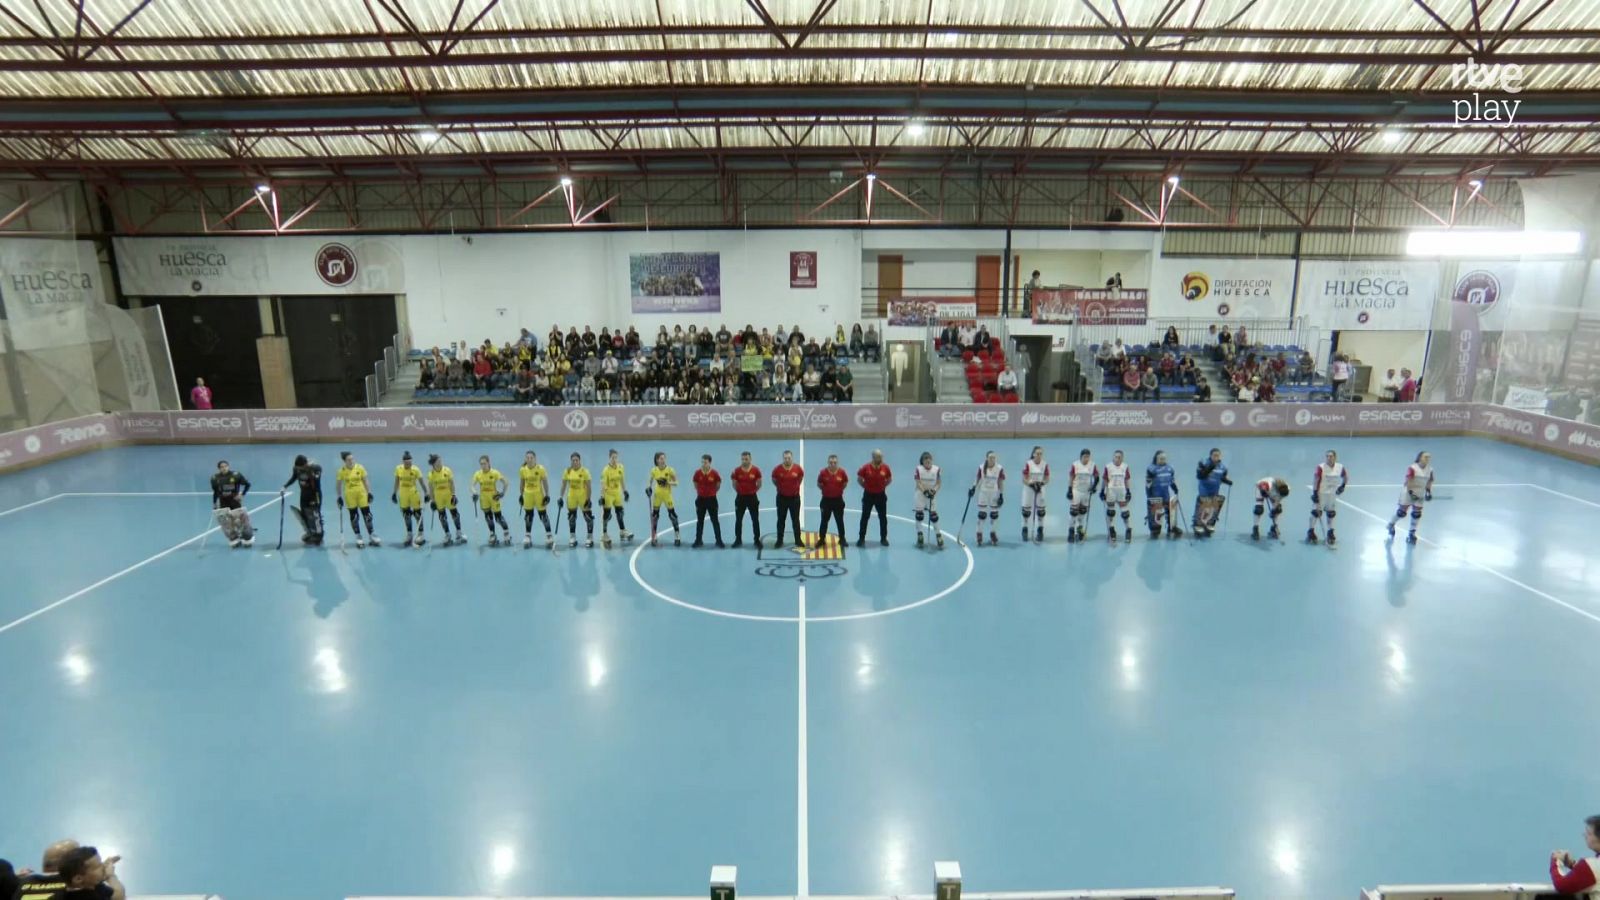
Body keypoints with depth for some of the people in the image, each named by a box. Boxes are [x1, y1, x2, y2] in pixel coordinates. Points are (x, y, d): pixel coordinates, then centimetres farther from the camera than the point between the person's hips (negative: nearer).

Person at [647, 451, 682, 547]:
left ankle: (677, 538, 8)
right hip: (657, 495, 2)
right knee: (654, 516, 5)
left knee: (672, 515, -2)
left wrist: (667, 482, -25)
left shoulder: (670, 470, -11)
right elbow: (651, 481, 15)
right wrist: (649, 488, -1)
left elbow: (676, 483, -9)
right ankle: (653, 538, 15)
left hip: (667, 495, -2)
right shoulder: (653, 470, -3)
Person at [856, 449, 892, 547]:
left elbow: (889, 479, 10)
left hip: (881, 495, 2)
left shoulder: (885, 468, -6)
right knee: (865, 517, 4)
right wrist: (866, 486, 1)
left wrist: (883, 486, 3)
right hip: (868, 495, -2)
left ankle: (883, 538, 18)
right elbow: (859, 479, 1)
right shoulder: (866, 468, -12)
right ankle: (861, 538, 12)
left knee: (883, 517, 7)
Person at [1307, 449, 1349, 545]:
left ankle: (1330, 533, 26)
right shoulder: (1321, 468, -18)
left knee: (1331, 513, 13)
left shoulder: (1340, 467, -5)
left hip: (1332, 494, 4)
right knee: (1316, 512, -5)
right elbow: (1315, 480, -16)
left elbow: (1345, 476, 14)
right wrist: (1315, 493, -18)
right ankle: (1311, 532, 4)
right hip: (1320, 493, -4)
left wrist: (1343, 486, 5)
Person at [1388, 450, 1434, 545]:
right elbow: (1408, 481, -18)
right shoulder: (1412, 468, -16)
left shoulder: (1430, 470, 2)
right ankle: (1391, 525, 26)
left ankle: (1412, 533, 16)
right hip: (1408, 492, -5)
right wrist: (1411, 492, -23)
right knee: (1402, 512, 0)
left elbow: (1429, 481, 12)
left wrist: (1428, 491, -1)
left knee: (1417, 514, 5)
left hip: (1420, 495, 5)